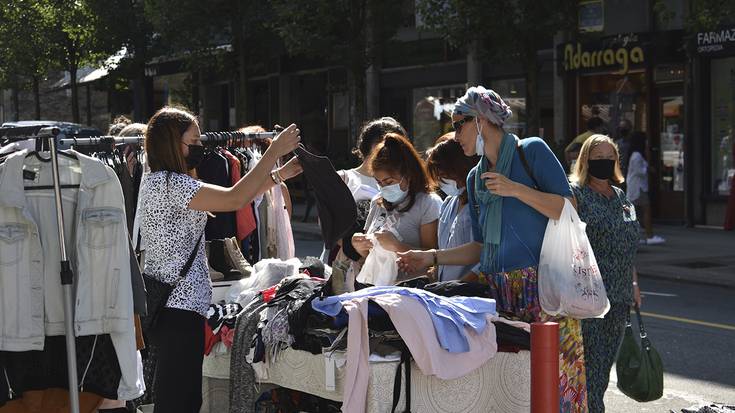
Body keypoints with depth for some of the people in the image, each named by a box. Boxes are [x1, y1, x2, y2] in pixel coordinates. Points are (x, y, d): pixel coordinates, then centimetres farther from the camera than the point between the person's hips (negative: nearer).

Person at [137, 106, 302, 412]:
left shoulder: (160, 181, 16)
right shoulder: (169, 183, -16)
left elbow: (225, 198, 18)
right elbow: (235, 200, -21)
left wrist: (278, 175, 13)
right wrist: (275, 151, -14)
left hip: (169, 305, 11)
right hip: (178, 308, -11)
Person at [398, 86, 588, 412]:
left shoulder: (531, 151, 1)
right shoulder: (475, 178, 19)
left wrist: (515, 189, -13)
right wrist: (432, 257, 11)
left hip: (541, 287, -5)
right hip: (496, 291, 6)